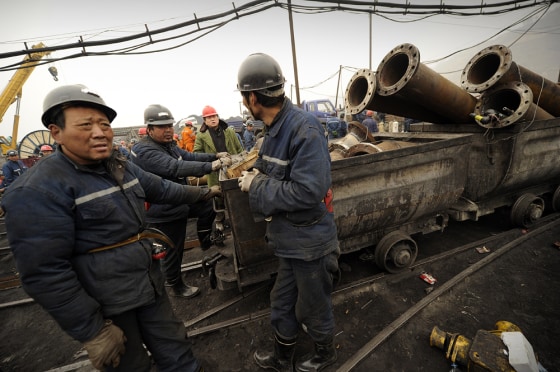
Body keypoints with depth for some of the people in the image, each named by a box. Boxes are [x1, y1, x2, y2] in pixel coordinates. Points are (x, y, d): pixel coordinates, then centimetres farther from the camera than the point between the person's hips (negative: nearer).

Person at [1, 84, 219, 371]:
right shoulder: (39, 190, -21)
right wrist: (91, 331, -18)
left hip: (149, 286, 7)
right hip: (103, 306, -6)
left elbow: (162, 189, 16)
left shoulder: (120, 166, 3)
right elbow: (45, 274, -22)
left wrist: (203, 193, 24)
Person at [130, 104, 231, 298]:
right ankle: (176, 286, 28)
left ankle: (205, 240, 26)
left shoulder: (169, 145, 8)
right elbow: (176, 167, -39)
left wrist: (215, 156, -10)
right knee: (173, 251, 5)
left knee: (209, 204, 9)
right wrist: (211, 166, -47)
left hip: (180, 201, 9)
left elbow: (190, 156, 6)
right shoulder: (144, 151, -25)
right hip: (164, 211, -9)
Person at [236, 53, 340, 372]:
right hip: (290, 238, 8)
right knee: (282, 304, 24)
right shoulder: (276, 127, 4)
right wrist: (257, 176, -1)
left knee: (313, 306, 18)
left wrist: (257, 185, -20)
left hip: (310, 240, -8)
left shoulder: (305, 128, -24)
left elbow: (306, 192, -29)